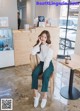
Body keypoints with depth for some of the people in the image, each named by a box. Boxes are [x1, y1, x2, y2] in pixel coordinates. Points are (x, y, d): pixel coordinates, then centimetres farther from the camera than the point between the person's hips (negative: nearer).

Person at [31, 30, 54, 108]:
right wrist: (39, 43, -21)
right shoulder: (38, 45, 0)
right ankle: (36, 94, -18)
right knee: (34, 74, -26)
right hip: (41, 63, 4)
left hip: (48, 64, -4)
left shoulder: (49, 47, -15)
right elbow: (33, 53, -20)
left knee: (45, 76, -32)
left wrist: (44, 71, -21)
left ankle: (44, 97, -20)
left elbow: (48, 59, -19)